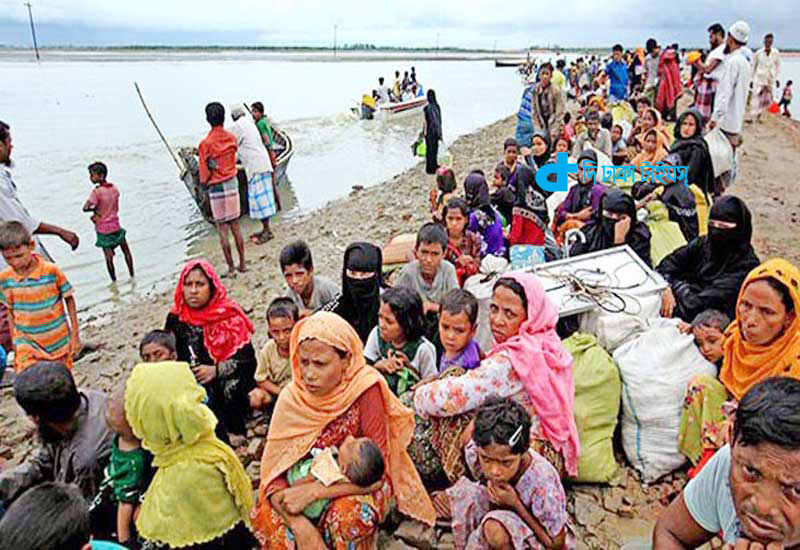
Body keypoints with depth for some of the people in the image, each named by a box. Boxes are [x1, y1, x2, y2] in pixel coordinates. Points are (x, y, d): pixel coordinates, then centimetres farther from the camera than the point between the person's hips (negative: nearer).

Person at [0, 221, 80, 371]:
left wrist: (75, 335, -1)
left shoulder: (51, 271, -13)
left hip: (59, 343, -1)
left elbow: (69, 301, -3)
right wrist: (14, 344, 11)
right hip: (26, 346, 1)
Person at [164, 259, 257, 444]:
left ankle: (233, 431, -5)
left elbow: (247, 358, -7)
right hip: (193, 386, 2)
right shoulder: (176, 319, 4)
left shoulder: (230, 315, -4)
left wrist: (216, 370, -20)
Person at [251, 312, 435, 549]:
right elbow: (273, 470, -15)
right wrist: (299, 525, -30)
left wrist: (314, 491, -30)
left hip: (358, 485, -2)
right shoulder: (292, 397, -17)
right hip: (307, 478, 3)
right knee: (267, 517, -24)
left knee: (347, 515, -34)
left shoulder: (365, 391, -26)